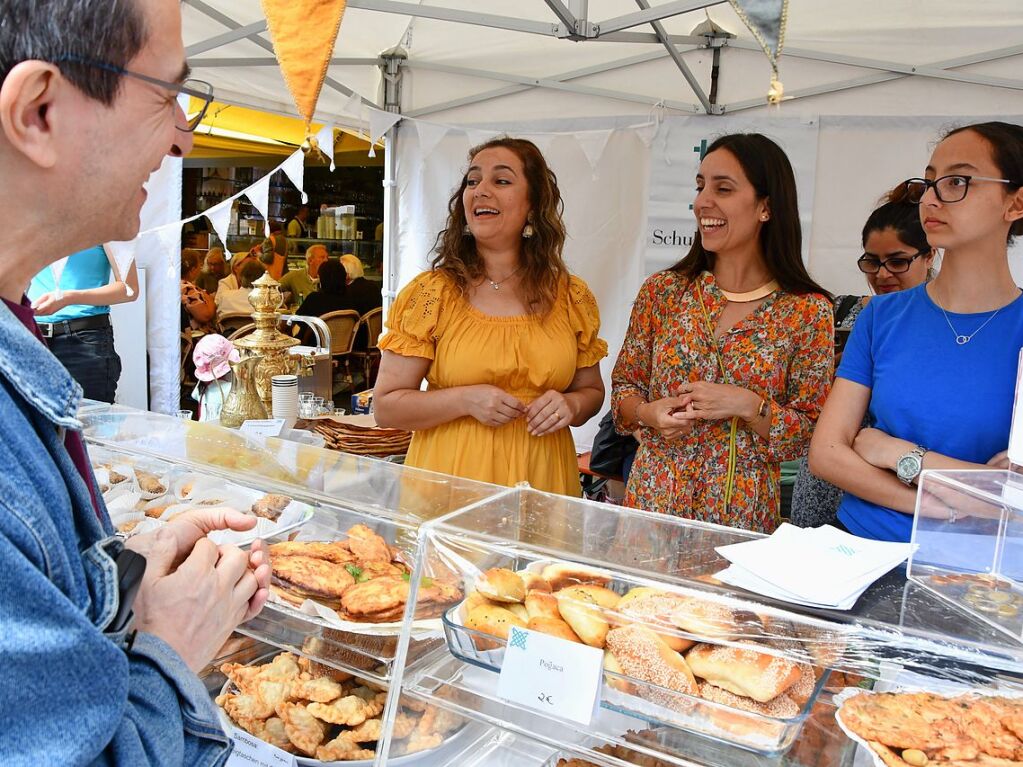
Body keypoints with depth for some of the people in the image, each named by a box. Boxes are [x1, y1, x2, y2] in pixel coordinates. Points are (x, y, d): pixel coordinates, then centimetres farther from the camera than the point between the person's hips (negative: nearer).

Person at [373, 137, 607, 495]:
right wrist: (465, 400, -18)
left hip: (541, 481, 2)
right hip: (451, 483, -2)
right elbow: (385, 406, -4)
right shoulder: (431, 294, -5)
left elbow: (592, 391, 14)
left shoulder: (572, 298, 2)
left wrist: (570, 405, -8)